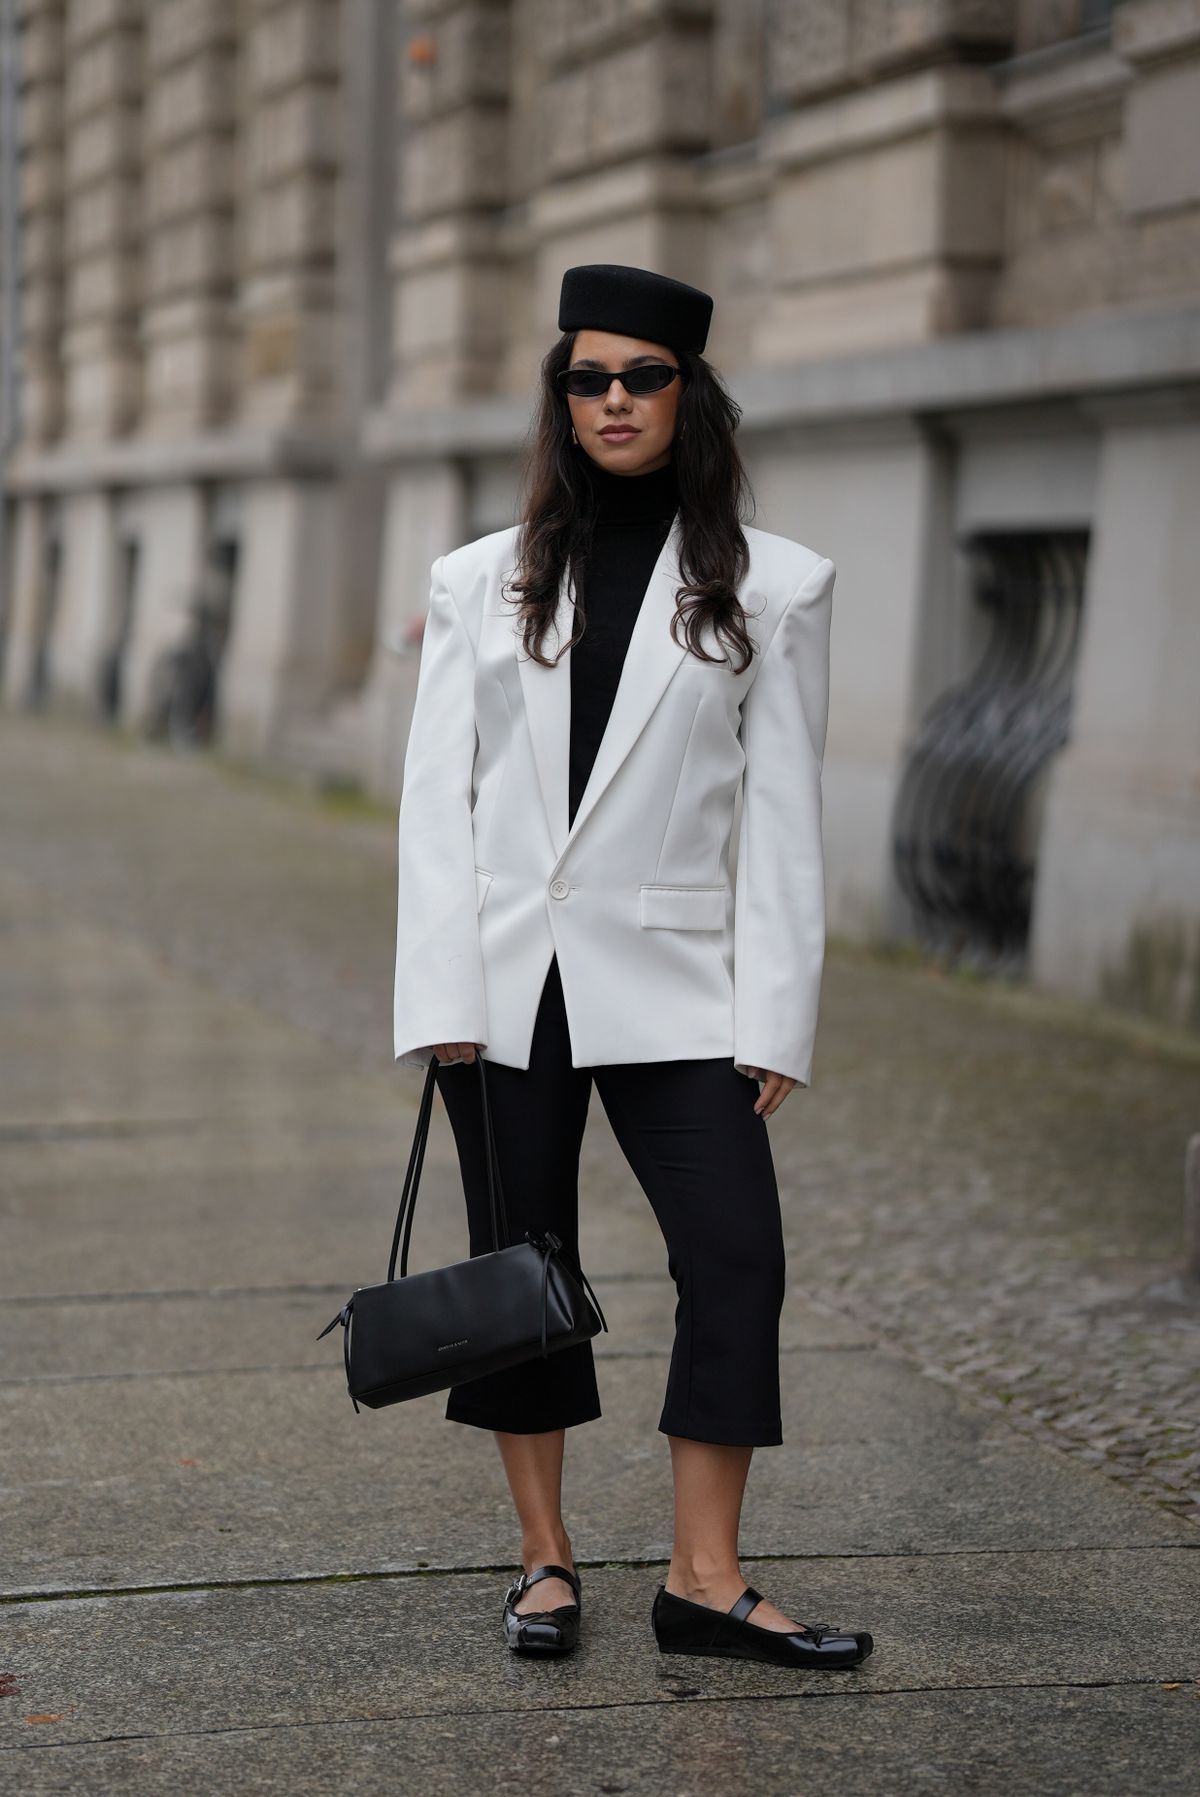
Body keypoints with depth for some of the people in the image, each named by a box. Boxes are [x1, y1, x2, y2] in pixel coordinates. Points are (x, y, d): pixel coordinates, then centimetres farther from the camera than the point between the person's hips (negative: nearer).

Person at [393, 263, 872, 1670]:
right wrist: (440, 998, -6)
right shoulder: (480, 583, 7)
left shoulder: (772, 589, 3)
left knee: (737, 1257, -9)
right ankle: (545, 1558, 19)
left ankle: (704, 1581, 0)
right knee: (519, 1262, 6)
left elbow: (781, 814, 1)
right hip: (505, 977, 1)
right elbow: (436, 798, 3)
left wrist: (774, 1016, -5)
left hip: (670, 978, -1)